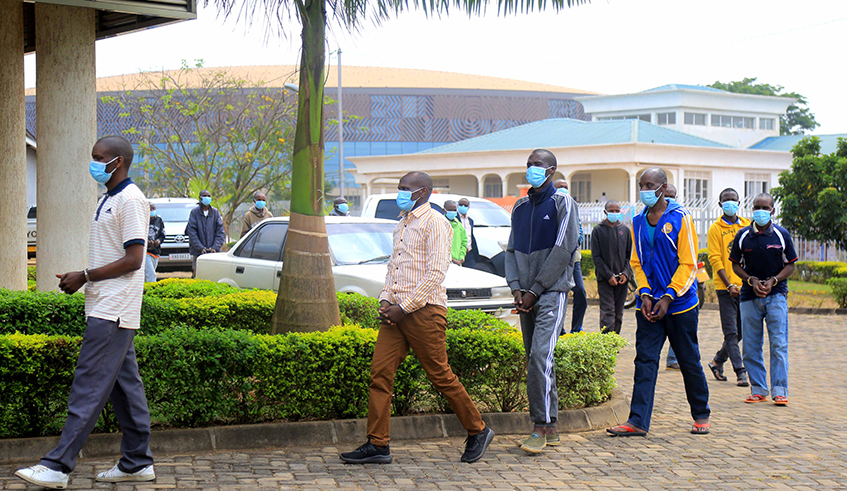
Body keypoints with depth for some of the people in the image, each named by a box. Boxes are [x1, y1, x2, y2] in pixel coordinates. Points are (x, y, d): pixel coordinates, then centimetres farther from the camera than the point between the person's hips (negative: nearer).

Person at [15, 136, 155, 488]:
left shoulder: (130, 200, -13)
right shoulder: (108, 199, 18)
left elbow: (133, 260, -18)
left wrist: (85, 276, -13)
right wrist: (81, 279, 9)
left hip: (113, 312, -10)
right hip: (107, 310, 10)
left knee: (89, 387, -10)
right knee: (124, 385, 11)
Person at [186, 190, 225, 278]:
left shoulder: (215, 212, 6)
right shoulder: (194, 212, -1)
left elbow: (220, 231, 5)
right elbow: (191, 232, -4)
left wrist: (215, 247, -8)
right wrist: (200, 247, -12)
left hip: (214, 251, 2)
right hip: (198, 252, -2)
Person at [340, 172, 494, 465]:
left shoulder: (435, 223, -8)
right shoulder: (402, 224, 19)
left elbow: (435, 273, -15)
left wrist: (404, 307, -16)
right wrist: (386, 299, 6)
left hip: (424, 311, -8)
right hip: (397, 311, 8)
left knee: (440, 376, 0)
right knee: (380, 372, -1)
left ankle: (478, 431, 17)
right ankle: (377, 445, 2)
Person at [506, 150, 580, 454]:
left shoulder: (563, 205, -3)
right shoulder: (520, 208, 16)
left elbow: (562, 251, -10)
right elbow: (511, 250, 16)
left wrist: (535, 290, -12)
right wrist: (516, 288, 0)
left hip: (552, 292, -6)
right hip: (527, 295, 6)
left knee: (541, 354, -18)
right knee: (536, 359, 7)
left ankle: (541, 426, -15)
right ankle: (550, 428, 13)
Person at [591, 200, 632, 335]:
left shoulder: (625, 230, 10)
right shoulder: (598, 230, 1)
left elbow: (630, 254, 12)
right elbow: (596, 257, -2)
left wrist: (626, 273, -3)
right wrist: (608, 275, -10)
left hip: (622, 278, 3)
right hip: (604, 279, -3)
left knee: (618, 313, 7)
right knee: (607, 312, -11)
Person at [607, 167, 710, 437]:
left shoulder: (680, 218, -6)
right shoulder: (638, 222, 9)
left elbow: (688, 263, -8)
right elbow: (637, 262, 12)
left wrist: (668, 297, -14)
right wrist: (645, 294, -3)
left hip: (680, 304, -4)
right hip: (649, 304, 4)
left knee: (689, 361, 6)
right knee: (645, 360, -4)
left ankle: (701, 415, 23)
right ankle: (638, 421, -6)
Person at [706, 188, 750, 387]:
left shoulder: (747, 225, 11)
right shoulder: (716, 228, -1)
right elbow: (715, 259, -6)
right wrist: (729, 285, -14)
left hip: (745, 286, 4)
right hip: (726, 287, -4)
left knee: (742, 330, 9)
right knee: (731, 332, -4)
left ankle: (718, 361, 26)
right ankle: (740, 372, -1)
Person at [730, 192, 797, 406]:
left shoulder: (782, 235, 2)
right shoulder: (742, 235, 4)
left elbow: (790, 266, 5)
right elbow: (736, 265, 9)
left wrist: (772, 281, -10)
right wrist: (752, 280, -8)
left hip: (776, 294, -2)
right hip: (750, 296, 2)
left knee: (778, 344, -8)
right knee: (750, 346, 3)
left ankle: (780, 390, -5)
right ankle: (758, 389, 13)